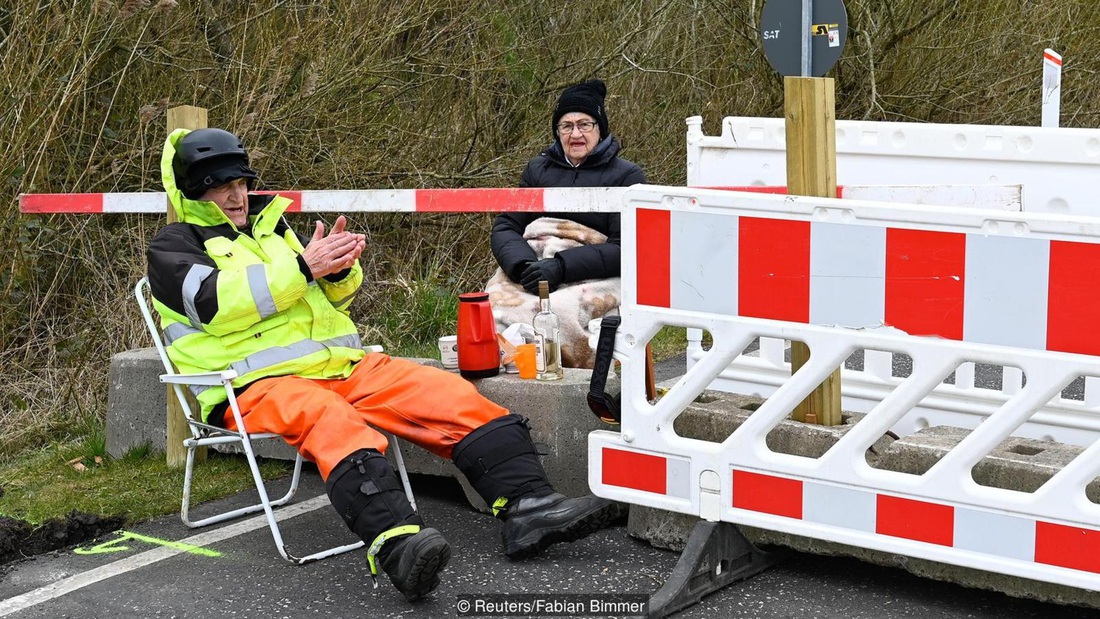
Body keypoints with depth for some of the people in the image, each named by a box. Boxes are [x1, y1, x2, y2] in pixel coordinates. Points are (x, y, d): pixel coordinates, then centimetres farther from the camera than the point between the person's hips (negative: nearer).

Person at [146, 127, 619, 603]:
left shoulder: (271, 227, 26)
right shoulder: (174, 246, 8)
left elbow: (332, 296, 24)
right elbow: (215, 301, -13)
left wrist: (339, 270, -1)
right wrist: (301, 268, -18)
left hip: (339, 365, 7)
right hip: (259, 384, -7)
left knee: (449, 394, -12)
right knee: (331, 421, -40)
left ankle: (527, 507, -20)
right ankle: (397, 545, -61)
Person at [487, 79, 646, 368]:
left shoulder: (626, 176, 9)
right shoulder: (538, 170, 23)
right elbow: (504, 228, 15)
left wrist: (561, 266, -16)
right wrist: (523, 266, -9)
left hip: (595, 276, -3)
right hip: (530, 264, 3)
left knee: (560, 311, -36)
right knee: (495, 304, -30)